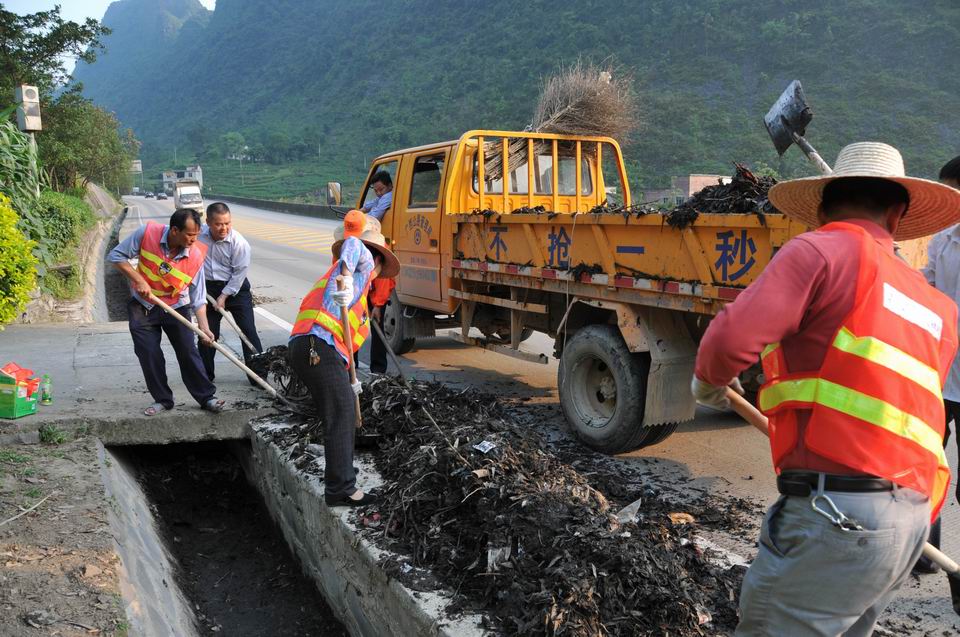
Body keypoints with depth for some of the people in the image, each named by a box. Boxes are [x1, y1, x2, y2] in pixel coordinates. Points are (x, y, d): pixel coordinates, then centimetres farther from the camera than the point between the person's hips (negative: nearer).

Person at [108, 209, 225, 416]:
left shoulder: (196, 256, -18)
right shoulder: (147, 233, -21)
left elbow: (198, 298, -13)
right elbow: (116, 256, -12)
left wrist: (203, 326, -25)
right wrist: (138, 280, -22)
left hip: (176, 307, 0)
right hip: (142, 307, 0)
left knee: (189, 353, -1)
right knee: (149, 355, 2)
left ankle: (207, 397, 9)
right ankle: (162, 399, 16)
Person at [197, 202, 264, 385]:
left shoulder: (239, 243, -19)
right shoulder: (199, 234, -7)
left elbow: (240, 272, -14)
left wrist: (224, 296, -14)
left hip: (235, 288, -3)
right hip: (209, 288, 3)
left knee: (248, 331, -6)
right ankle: (205, 374, 23)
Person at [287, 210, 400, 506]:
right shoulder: (364, 260, 13)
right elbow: (352, 244, -12)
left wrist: (347, 380, 34)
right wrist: (347, 277, -29)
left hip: (303, 347, 10)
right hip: (318, 345, -10)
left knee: (340, 413, 19)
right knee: (341, 413, -11)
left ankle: (339, 475, 29)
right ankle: (340, 489, -14)